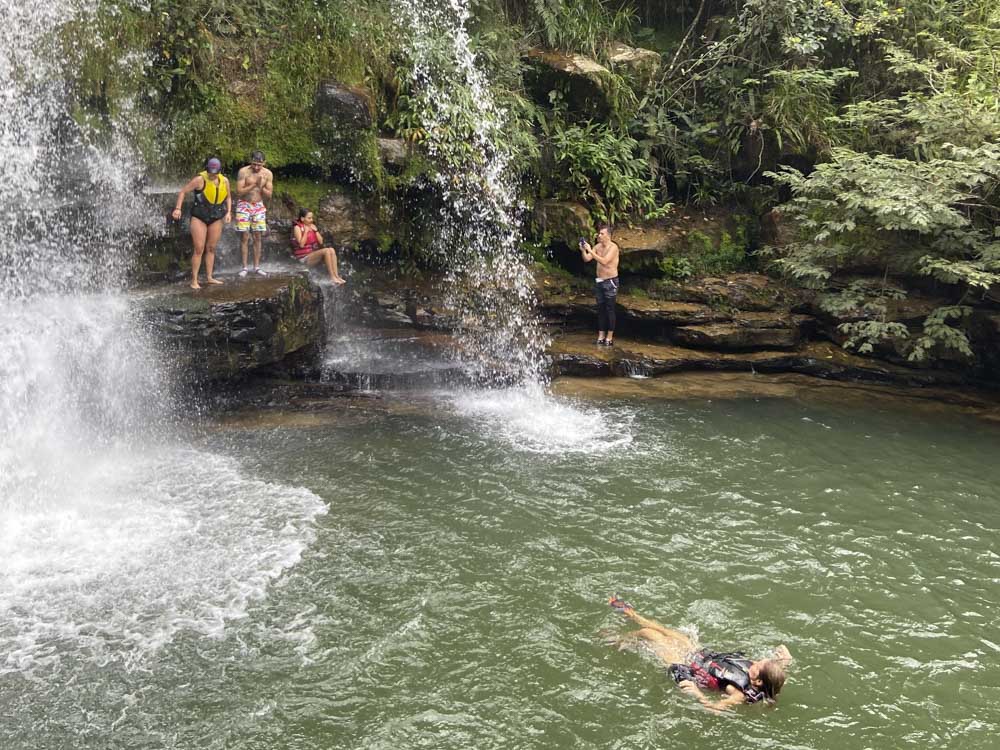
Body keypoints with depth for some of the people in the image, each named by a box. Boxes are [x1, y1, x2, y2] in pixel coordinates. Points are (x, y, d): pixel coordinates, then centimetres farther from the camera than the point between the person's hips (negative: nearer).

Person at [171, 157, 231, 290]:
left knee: (211, 248, 10)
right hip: (199, 217, -5)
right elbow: (183, 191, -10)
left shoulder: (224, 181, 0)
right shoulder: (200, 179, -14)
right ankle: (194, 280, -3)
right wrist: (178, 208, -20)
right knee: (199, 249, -7)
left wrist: (228, 212, 2)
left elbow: (228, 197, 16)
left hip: (216, 218, 5)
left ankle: (209, 277, 19)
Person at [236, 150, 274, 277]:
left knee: (258, 237, 2)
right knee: (244, 237, -4)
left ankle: (257, 267, 8)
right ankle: (245, 267, 0)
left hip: (259, 206, 3)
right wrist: (253, 185, -24)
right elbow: (239, 192, -16)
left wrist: (261, 187, -19)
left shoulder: (267, 174, -3)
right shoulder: (243, 172, -12)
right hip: (244, 205, -3)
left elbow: (269, 195, -1)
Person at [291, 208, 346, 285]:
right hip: (304, 258, -7)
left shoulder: (312, 226, 11)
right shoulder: (297, 228, -8)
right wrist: (306, 231, -17)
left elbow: (320, 241, 7)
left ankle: (336, 276, -27)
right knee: (326, 251, -28)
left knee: (331, 250, -18)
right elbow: (301, 244, -20)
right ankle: (332, 277, -29)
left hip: (313, 254, 7)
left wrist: (315, 230, -3)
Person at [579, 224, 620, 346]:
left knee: (609, 309, -3)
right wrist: (583, 250, -15)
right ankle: (601, 336, 14)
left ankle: (609, 337, 3)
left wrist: (590, 251, -28)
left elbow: (604, 261, -27)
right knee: (600, 309, 8)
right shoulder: (598, 246, 7)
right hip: (599, 281, 7)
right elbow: (586, 259, 4)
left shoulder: (613, 247, -14)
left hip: (610, 282, -7)